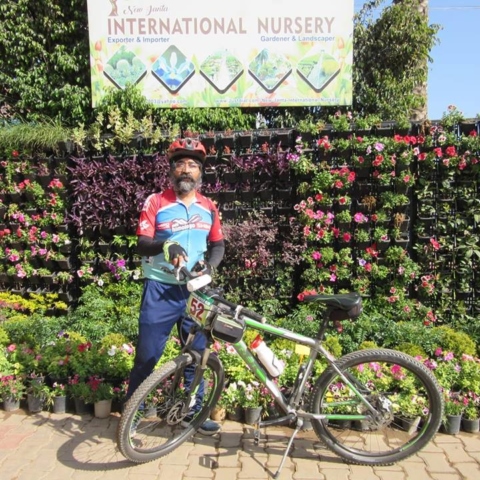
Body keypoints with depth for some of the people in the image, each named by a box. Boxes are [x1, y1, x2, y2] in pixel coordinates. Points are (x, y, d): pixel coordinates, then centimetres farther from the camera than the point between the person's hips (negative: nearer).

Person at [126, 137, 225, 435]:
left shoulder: (209, 207, 7)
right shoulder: (156, 203, -3)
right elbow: (142, 243, -10)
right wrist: (165, 246, -32)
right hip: (160, 289, -3)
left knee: (196, 353, 12)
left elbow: (218, 245, 12)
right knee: (147, 355, 3)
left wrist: (209, 264, -9)